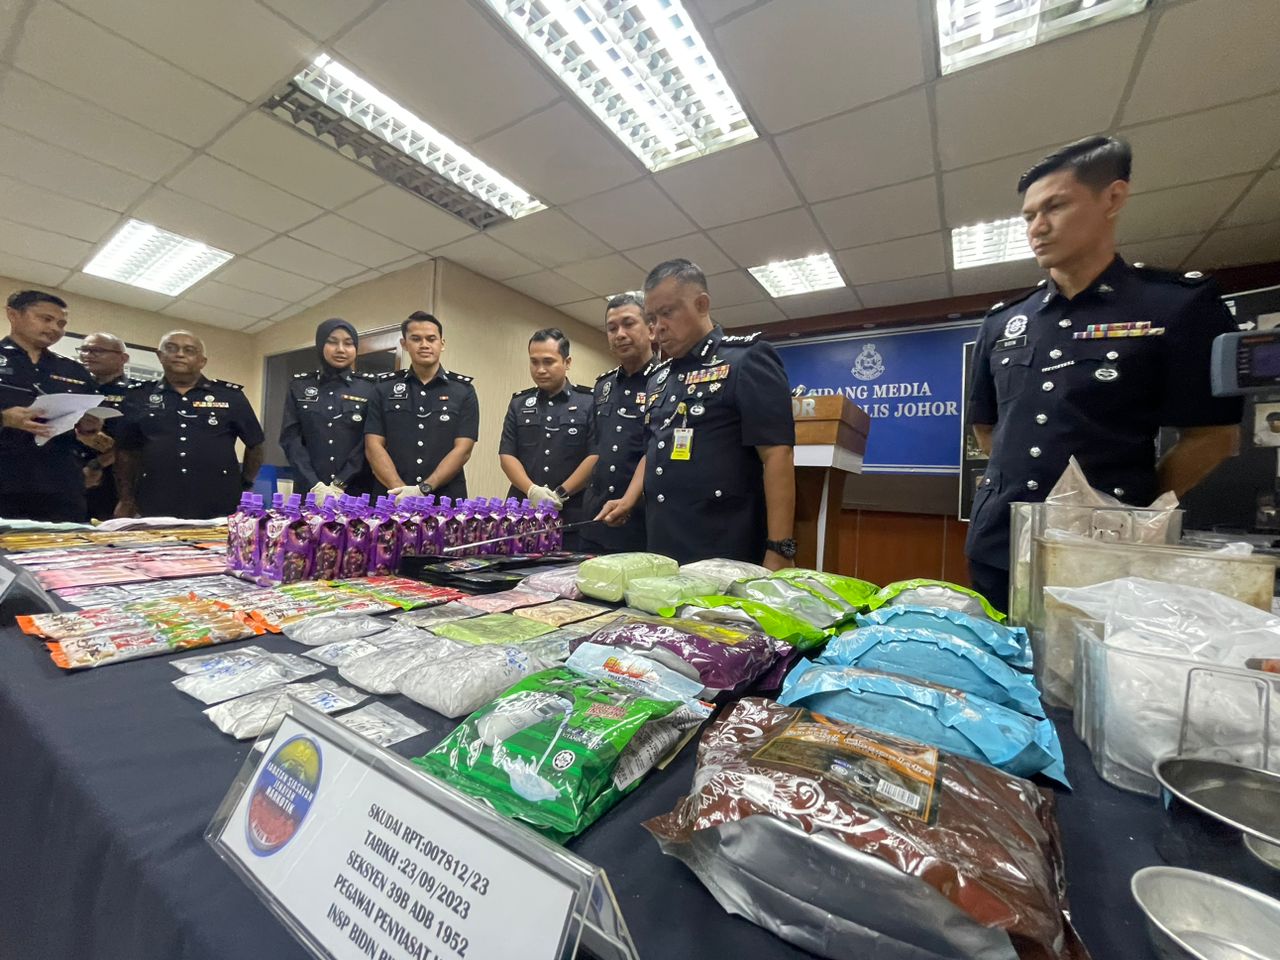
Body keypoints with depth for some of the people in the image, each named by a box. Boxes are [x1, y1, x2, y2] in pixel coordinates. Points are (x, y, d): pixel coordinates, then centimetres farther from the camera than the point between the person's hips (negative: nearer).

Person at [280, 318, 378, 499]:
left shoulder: (370, 387, 2)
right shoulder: (299, 386, 8)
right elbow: (290, 438, 1)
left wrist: (340, 484, -13)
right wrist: (315, 485, -11)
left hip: (356, 491, -2)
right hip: (309, 491, 2)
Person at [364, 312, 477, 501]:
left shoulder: (463, 390, 2)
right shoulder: (384, 387, 7)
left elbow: (463, 449, -6)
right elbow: (373, 446, 0)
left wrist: (424, 489, -17)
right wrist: (401, 490, -14)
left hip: (446, 501, -1)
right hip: (392, 500, 1)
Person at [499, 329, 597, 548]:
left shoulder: (589, 402, 1)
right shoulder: (519, 404, 13)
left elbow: (596, 456, -7)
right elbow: (507, 455, 7)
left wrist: (561, 494, -11)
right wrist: (532, 490, -10)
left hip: (573, 516, -3)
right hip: (523, 512, 3)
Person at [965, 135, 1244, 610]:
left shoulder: (1181, 304, 0)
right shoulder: (1001, 322, 9)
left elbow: (1213, 433, 1)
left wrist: (1130, 503, -1)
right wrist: (1018, 477, 9)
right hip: (996, 545, 4)